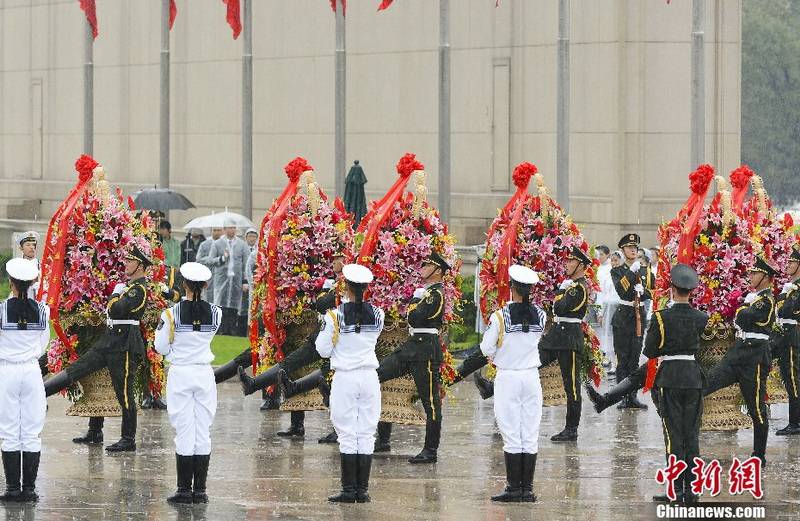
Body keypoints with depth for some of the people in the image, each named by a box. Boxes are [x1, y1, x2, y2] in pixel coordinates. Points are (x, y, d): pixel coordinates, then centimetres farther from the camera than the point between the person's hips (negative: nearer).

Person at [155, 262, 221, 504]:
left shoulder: (172, 314, -11)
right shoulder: (215, 313, -4)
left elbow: (161, 347, -2)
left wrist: (161, 328, 15)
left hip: (180, 375, -2)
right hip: (205, 375, 2)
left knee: (184, 432, 1)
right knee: (203, 432, 6)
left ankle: (184, 490, 2)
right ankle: (200, 490, 7)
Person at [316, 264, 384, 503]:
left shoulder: (335, 315, -10)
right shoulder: (377, 314, -1)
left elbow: (323, 350, -3)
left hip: (345, 377, -3)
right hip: (369, 377, 3)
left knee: (347, 435, 0)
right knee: (367, 434, 6)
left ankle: (349, 490, -1)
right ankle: (362, 490, 6)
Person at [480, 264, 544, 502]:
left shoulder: (500, 316, -14)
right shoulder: (540, 316, -2)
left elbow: (486, 349, -9)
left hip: (508, 378, -3)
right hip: (531, 376, 3)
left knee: (511, 436, 1)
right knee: (530, 436, 6)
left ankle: (514, 488, 1)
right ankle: (527, 489, 8)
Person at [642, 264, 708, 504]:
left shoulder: (661, 318, -10)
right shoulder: (701, 319, -2)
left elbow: (649, 351, -4)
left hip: (669, 379, -3)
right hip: (694, 378, 3)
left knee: (674, 436, 0)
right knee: (692, 436, 8)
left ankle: (676, 489, -3)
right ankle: (691, 490, 8)